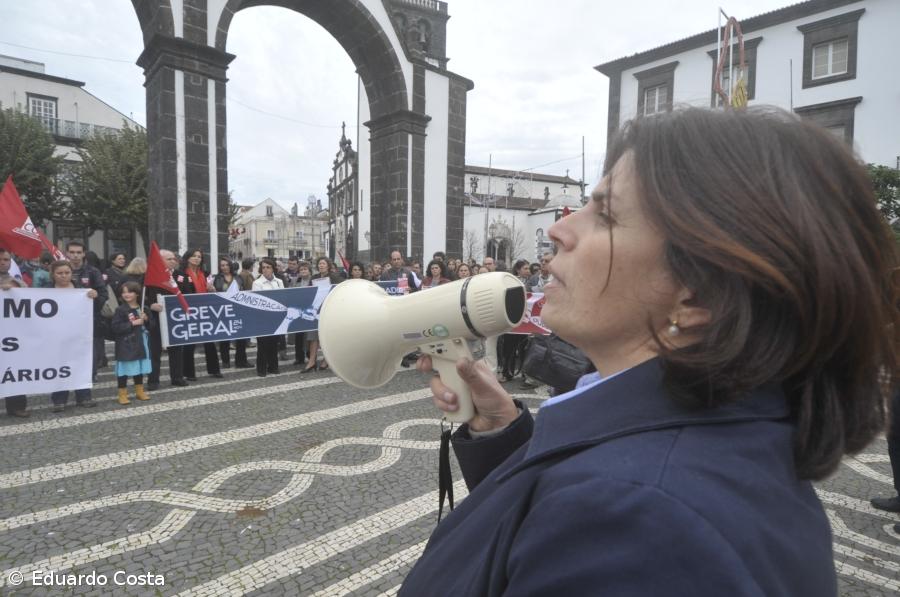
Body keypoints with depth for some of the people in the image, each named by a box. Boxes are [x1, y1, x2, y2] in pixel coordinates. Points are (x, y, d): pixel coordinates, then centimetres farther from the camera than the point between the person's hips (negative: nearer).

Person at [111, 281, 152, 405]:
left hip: (141, 343, 5)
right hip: (126, 345, -5)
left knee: (140, 368, 14)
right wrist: (133, 323, -20)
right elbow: (116, 328, -17)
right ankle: (122, 394, 10)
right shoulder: (120, 310, -9)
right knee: (124, 370, 0)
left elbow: (150, 325, 15)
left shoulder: (142, 308, 7)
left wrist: (146, 319, -6)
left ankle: (139, 391, 27)